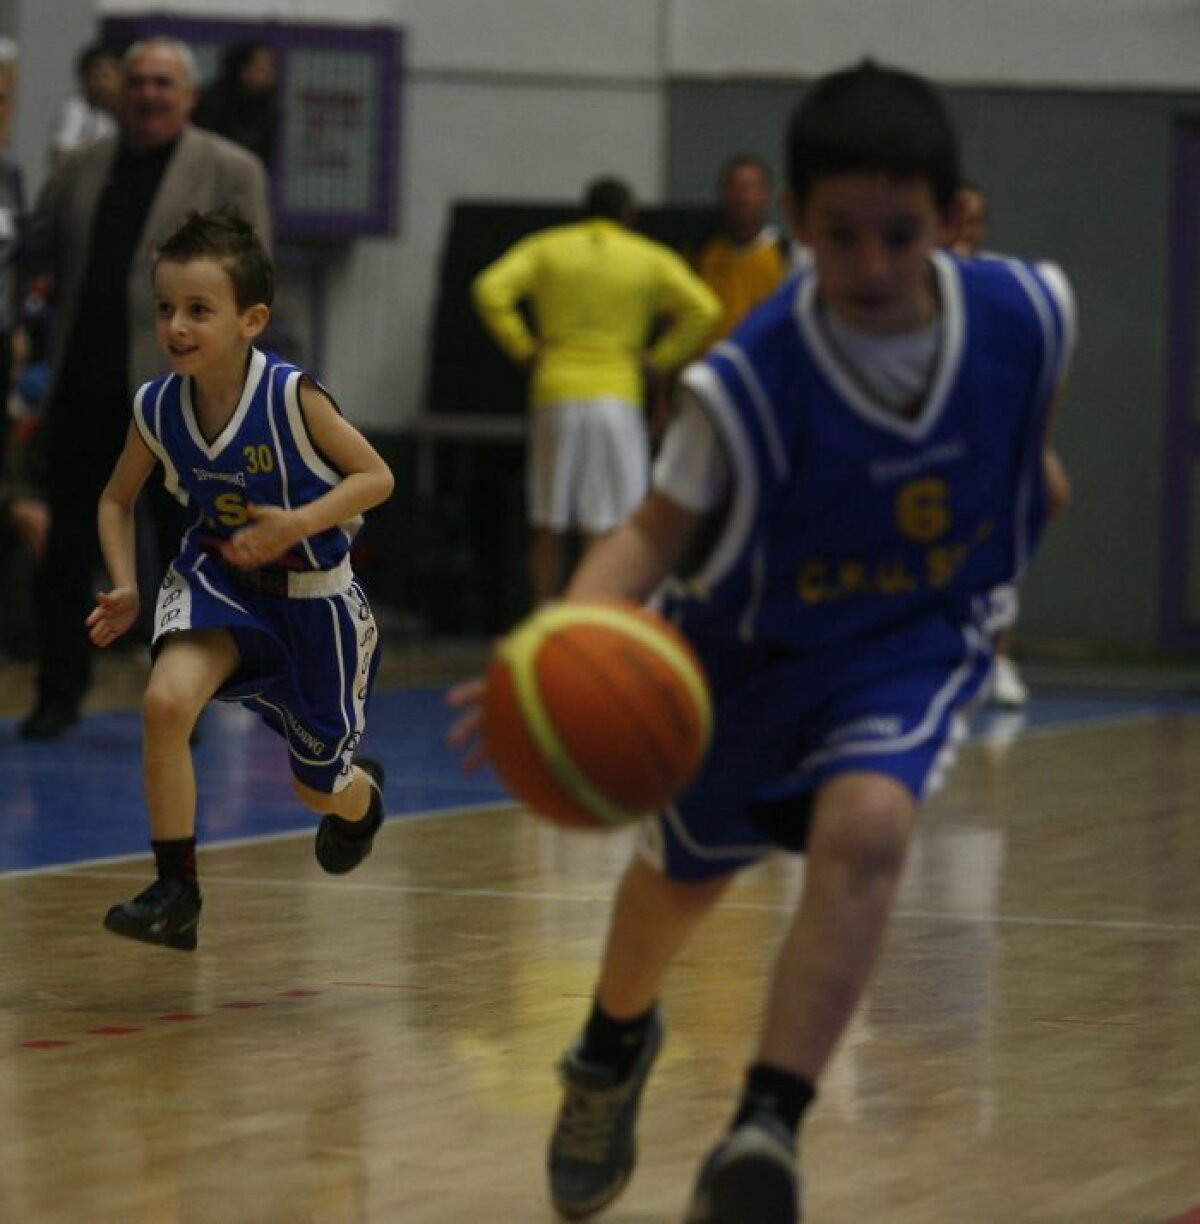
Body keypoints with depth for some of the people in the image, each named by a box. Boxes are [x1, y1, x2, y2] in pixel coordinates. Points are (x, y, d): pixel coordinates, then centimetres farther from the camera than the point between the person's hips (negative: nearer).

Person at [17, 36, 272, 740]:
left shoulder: (229, 172, 0)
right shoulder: (84, 170, 14)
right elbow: (37, 249, 21)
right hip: (84, 386, 4)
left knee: (186, 555, 2)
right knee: (68, 548, 6)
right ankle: (60, 694, 14)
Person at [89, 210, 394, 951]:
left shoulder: (292, 398, -26)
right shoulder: (157, 408, -13)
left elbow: (376, 478, -17)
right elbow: (118, 501, 4)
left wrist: (296, 525, -31)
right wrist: (126, 591, -10)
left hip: (313, 596, -2)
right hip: (219, 580, 2)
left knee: (319, 790, 14)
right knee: (166, 700, -29)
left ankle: (362, 793, 55)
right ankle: (176, 893, -19)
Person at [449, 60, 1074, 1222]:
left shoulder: (1027, 313, -23)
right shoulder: (746, 383, -32)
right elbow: (659, 533, -27)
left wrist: (1031, 465, 23)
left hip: (912, 645, 0)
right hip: (752, 648, 0)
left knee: (863, 830, -30)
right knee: (680, 874, 22)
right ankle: (613, 1045, 56)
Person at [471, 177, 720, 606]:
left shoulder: (545, 248, 10)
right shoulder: (650, 258, 7)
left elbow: (490, 291, -4)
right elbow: (702, 309, -5)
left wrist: (523, 349, 2)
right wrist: (660, 360, 1)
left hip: (555, 395, 1)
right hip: (618, 394, -1)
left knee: (549, 528, 8)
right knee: (606, 530, -3)